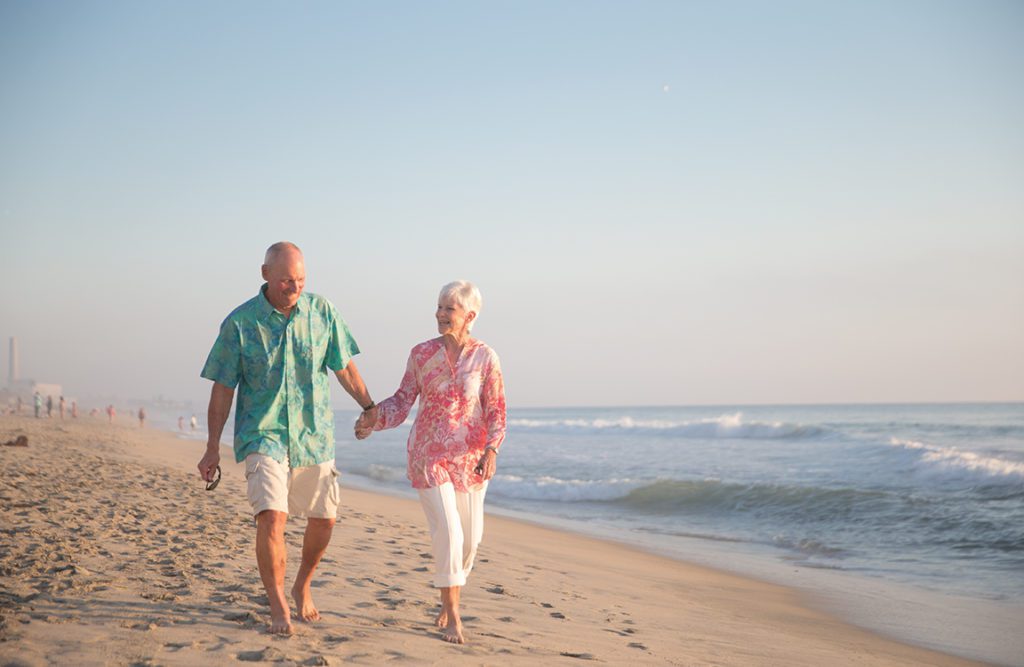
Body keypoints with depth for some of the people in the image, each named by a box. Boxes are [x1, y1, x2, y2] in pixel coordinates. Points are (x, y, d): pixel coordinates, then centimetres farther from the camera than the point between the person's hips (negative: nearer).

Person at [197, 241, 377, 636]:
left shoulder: (321, 312, -1)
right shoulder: (240, 322, -7)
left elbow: (343, 367, 10)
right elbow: (223, 388, -3)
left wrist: (369, 408, 12)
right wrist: (213, 448, -3)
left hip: (314, 436, 3)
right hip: (263, 435, -3)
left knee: (323, 520, 9)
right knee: (271, 517, -18)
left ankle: (302, 587, 35)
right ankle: (278, 607, -4)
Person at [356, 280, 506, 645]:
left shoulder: (484, 357, -3)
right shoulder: (422, 354, -2)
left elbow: (496, 409, -1)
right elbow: (403, 400, 3)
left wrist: (491, 450, -13)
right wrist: (374, 418, -13)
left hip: (470, 457, 1)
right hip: (430, 454, -1)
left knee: (470, 536, 7)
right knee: (447, 531, -11)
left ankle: (449, 602, 31)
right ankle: (452, 614, 0)